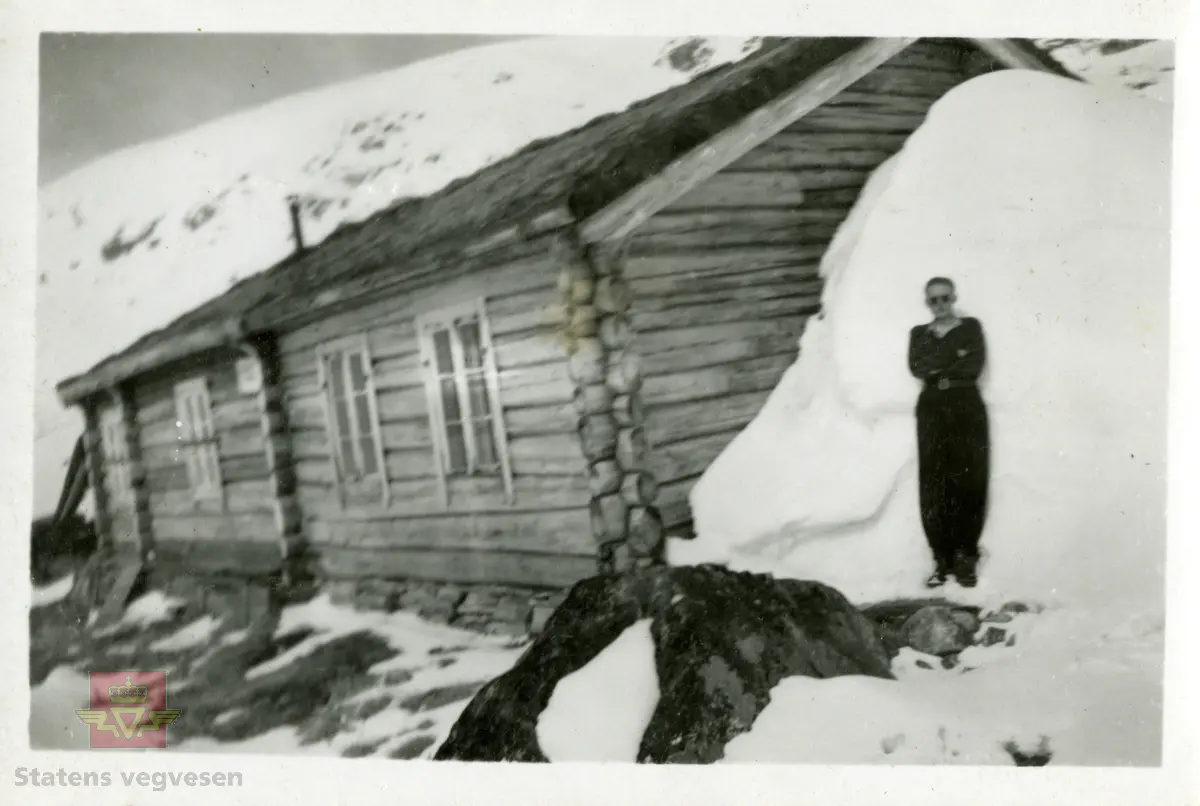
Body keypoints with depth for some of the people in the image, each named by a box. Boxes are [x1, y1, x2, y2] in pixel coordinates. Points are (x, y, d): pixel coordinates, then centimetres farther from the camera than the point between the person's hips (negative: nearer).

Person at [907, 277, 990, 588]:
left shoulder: (971, 327, 10)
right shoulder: (919, 333, 16)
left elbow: (974, 366, -5)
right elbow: (917, 367, -3)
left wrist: (938, 369, -6)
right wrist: (956, 355, -9)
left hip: (967, 408, -1)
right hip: (932, 410, 2)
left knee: (969, 483, -5)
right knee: (934, 485, -5)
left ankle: (966, 559, 1)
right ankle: (942, 560, -1)